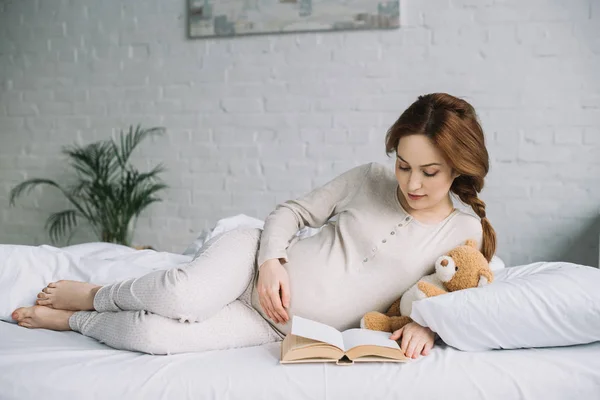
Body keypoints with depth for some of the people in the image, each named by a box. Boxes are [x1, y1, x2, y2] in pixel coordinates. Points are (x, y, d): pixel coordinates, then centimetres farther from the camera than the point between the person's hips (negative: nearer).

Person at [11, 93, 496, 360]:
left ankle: (70, 320, 7)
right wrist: (273, 260, -14)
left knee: (156, 335, -26)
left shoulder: (465, 233, -2)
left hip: (276, 328, 0)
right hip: (252, 257, 1)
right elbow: (292, 212, 6)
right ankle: (93, 295, 1)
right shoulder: (370, 180, -1)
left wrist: (424, 324, -17)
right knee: (185, 296, -35)